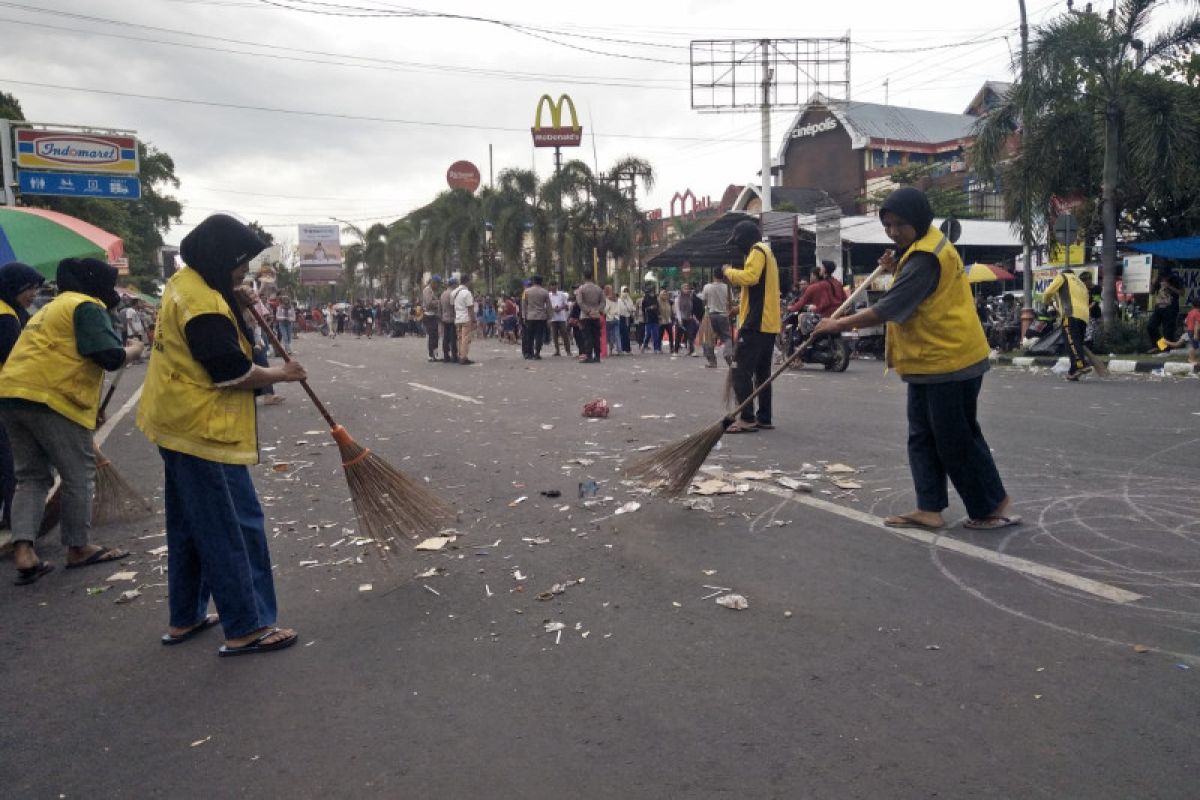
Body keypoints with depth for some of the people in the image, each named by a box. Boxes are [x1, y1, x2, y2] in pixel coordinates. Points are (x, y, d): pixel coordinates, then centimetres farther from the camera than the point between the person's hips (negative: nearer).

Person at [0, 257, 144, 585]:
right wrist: (133, 350, 7)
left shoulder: (51, 308, 27)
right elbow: (110, 358, -13)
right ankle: (78, 548, 15)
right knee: (79, 475, 4)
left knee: (31, 476, 13)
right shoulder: (87, 307, -3)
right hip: (50, 398, -9)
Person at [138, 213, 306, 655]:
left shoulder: (186, 284, 11)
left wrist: (235, 307, 6)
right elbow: (232, 371, -22)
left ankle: (185, 618, 29)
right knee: (237, 528, -5)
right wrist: (282, 374, -8)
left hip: (181, 424, 11)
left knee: (190, 526, 18)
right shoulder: (203, 302, -21)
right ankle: (245, 628, 1)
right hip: (204, 431, -11)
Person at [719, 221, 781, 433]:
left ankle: (747, 419, -13)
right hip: (768, 323, 10)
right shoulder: (766, 252, 24)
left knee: (741, 370, -10)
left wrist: (728, 271, -10)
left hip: (756, 323, -10)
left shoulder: (757, 250, -7)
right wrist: (741, 308, 18)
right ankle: (764, 418, 13)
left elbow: (750, 277, -25)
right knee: (762, 373, 12)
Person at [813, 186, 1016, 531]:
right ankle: (929, 509, 15)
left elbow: (889, 308, -25)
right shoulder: (929, 244, 11)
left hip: (949, 362, -10)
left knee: (956, 440, 0)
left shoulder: (925, 257, -22)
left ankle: (992, 507, 15)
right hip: (928, 362, 10)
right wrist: (897, 268, 6)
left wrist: (840, 324, -16)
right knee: (923, 438, 10)